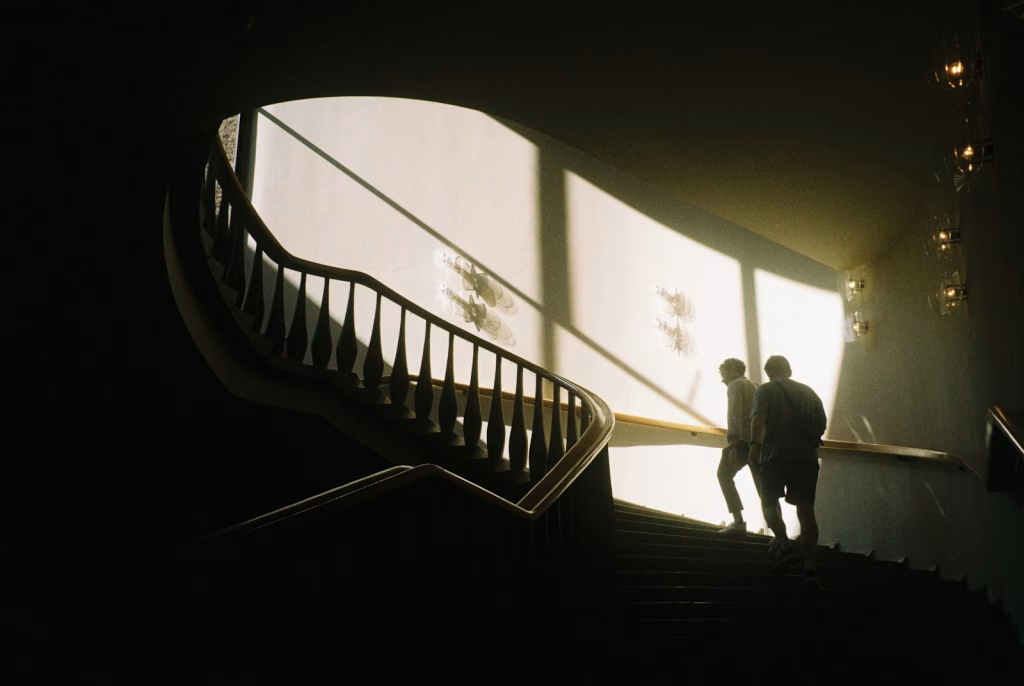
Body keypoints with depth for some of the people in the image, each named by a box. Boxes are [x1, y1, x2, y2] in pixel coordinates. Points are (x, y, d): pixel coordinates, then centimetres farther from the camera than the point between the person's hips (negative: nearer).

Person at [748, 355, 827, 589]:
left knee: (769, 501, 10)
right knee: (806, 510, 3)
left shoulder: (765, 390, 7)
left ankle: (785, 545, -14)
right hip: (807, 457, 3)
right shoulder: (809, 392, 19)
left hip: (775, 455, -3)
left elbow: (759, 417, -12)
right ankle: (810, 568, -6)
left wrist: (754, 445, -23)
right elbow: (821, 426, 18)